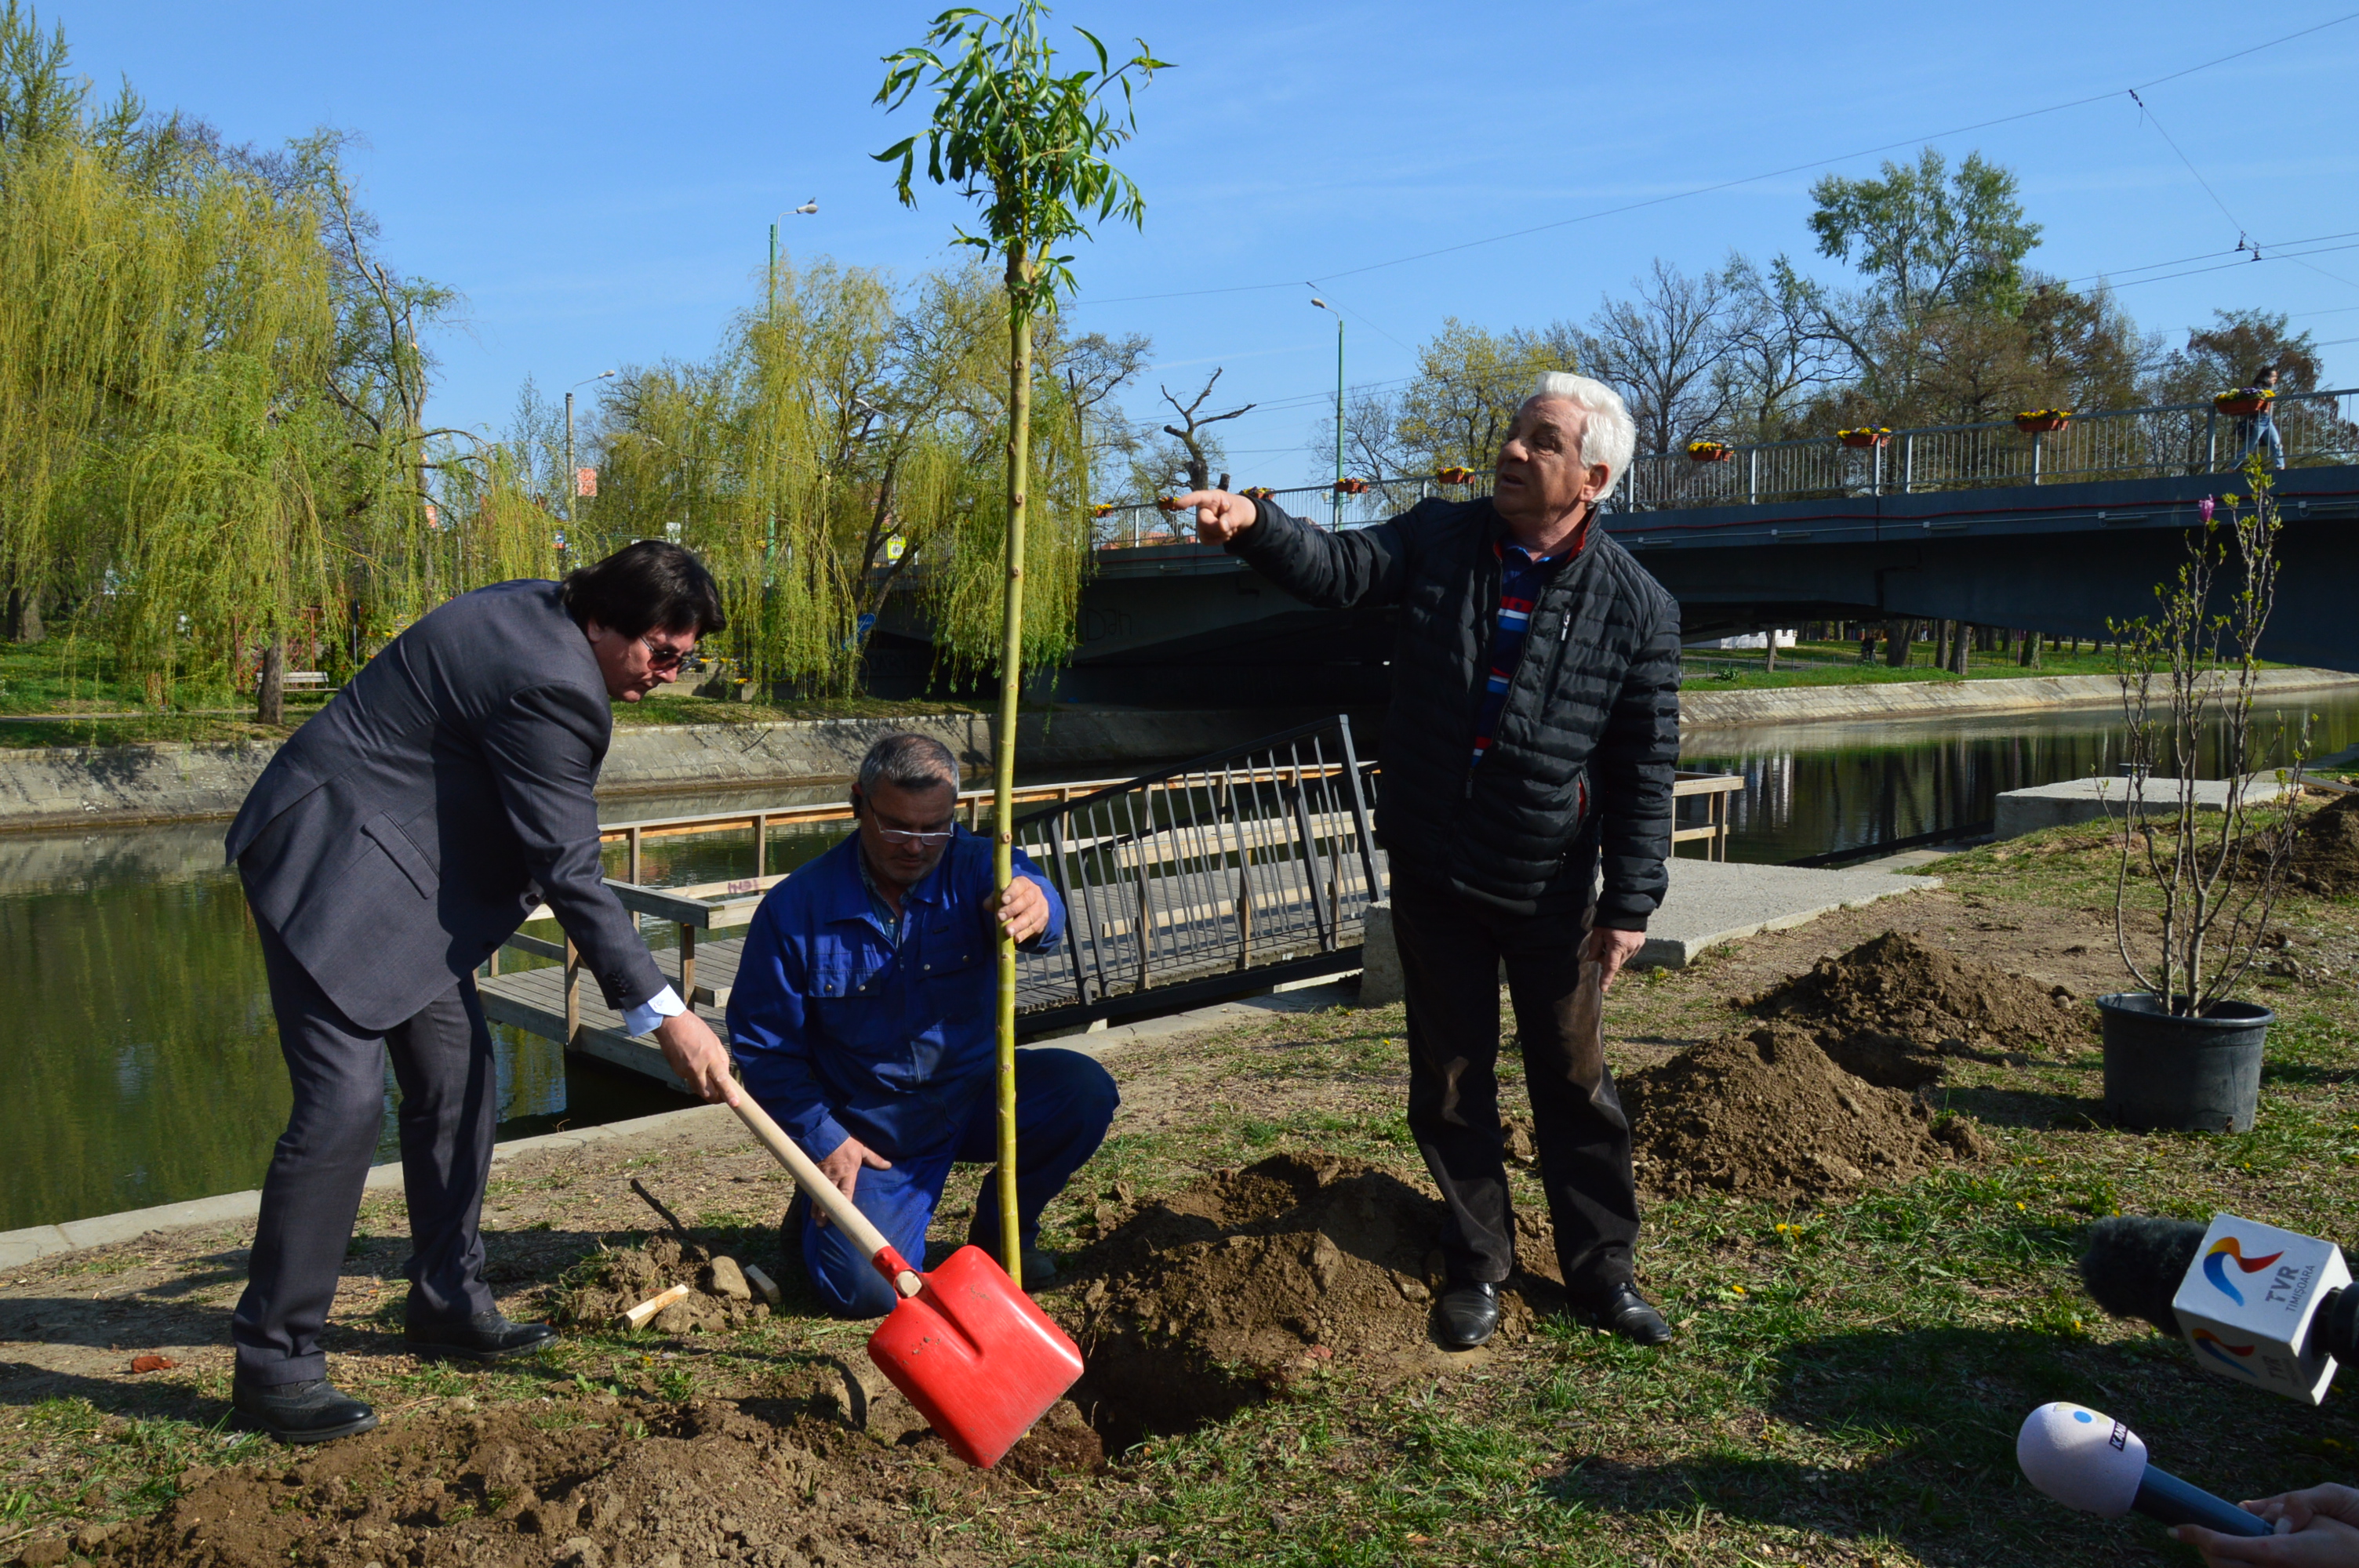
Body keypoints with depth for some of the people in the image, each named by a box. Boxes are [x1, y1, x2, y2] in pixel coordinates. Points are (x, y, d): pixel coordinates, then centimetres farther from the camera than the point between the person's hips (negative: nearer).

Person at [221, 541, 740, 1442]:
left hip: (403, 871, 11)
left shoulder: (536, 615, 5)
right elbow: (569, 875, -23)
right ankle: (272, 1360, -2)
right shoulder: (552, 685, -25)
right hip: (332, 867, -11)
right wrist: (662, 1013, -21)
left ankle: (446, 1304, 22)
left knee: (460, 1084, 10)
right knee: (344, 1100, -14)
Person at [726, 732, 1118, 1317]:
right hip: (872, 1132, -2)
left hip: (974, 1093, 2)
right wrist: (823, 1141, -12)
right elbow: (762, 1043, -7)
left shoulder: (975, 869, -13)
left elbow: (1023, 885, -39)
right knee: (867, 1290, -18)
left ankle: (1002, 1229, 4)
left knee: (1084, 1090, -23)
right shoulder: (795, 908, -15)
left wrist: (1033, 904, -64)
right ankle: (822, 1211, 20)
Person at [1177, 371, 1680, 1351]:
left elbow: (1645, 771, -5)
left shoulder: (1635, 606, -7)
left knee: (1573, 1082, 11)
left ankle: (1602, 1270, 30)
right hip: (1430, 870, 2)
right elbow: (1336, 571, -12)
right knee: (1449, 1078, 12)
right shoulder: (1440, 539, 0)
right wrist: (1255, 527, -33)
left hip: (1551, 885, -2)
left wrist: (1630, 904, -7)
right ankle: (1478, 1266, 29)